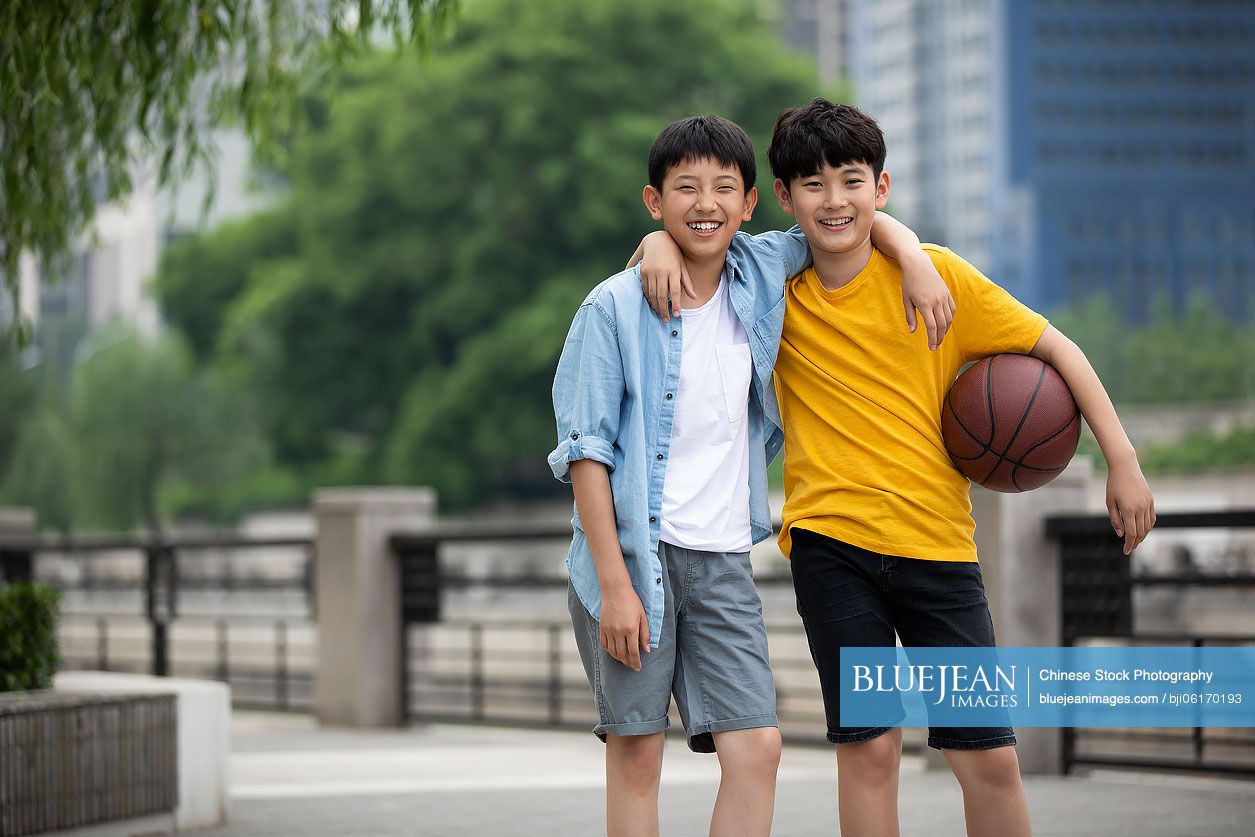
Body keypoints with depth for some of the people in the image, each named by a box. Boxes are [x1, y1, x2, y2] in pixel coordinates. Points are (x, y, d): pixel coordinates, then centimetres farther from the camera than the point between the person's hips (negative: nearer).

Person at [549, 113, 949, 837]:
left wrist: (916, 262, 2)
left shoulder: (760, 276, 6)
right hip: (633, 551, -4)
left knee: (757, 746, -6)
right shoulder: (615, 308, -6)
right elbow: (585, 451, -8)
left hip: (723, 559, 4)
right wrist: (614, 585, -14)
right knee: (636, 750, -1)